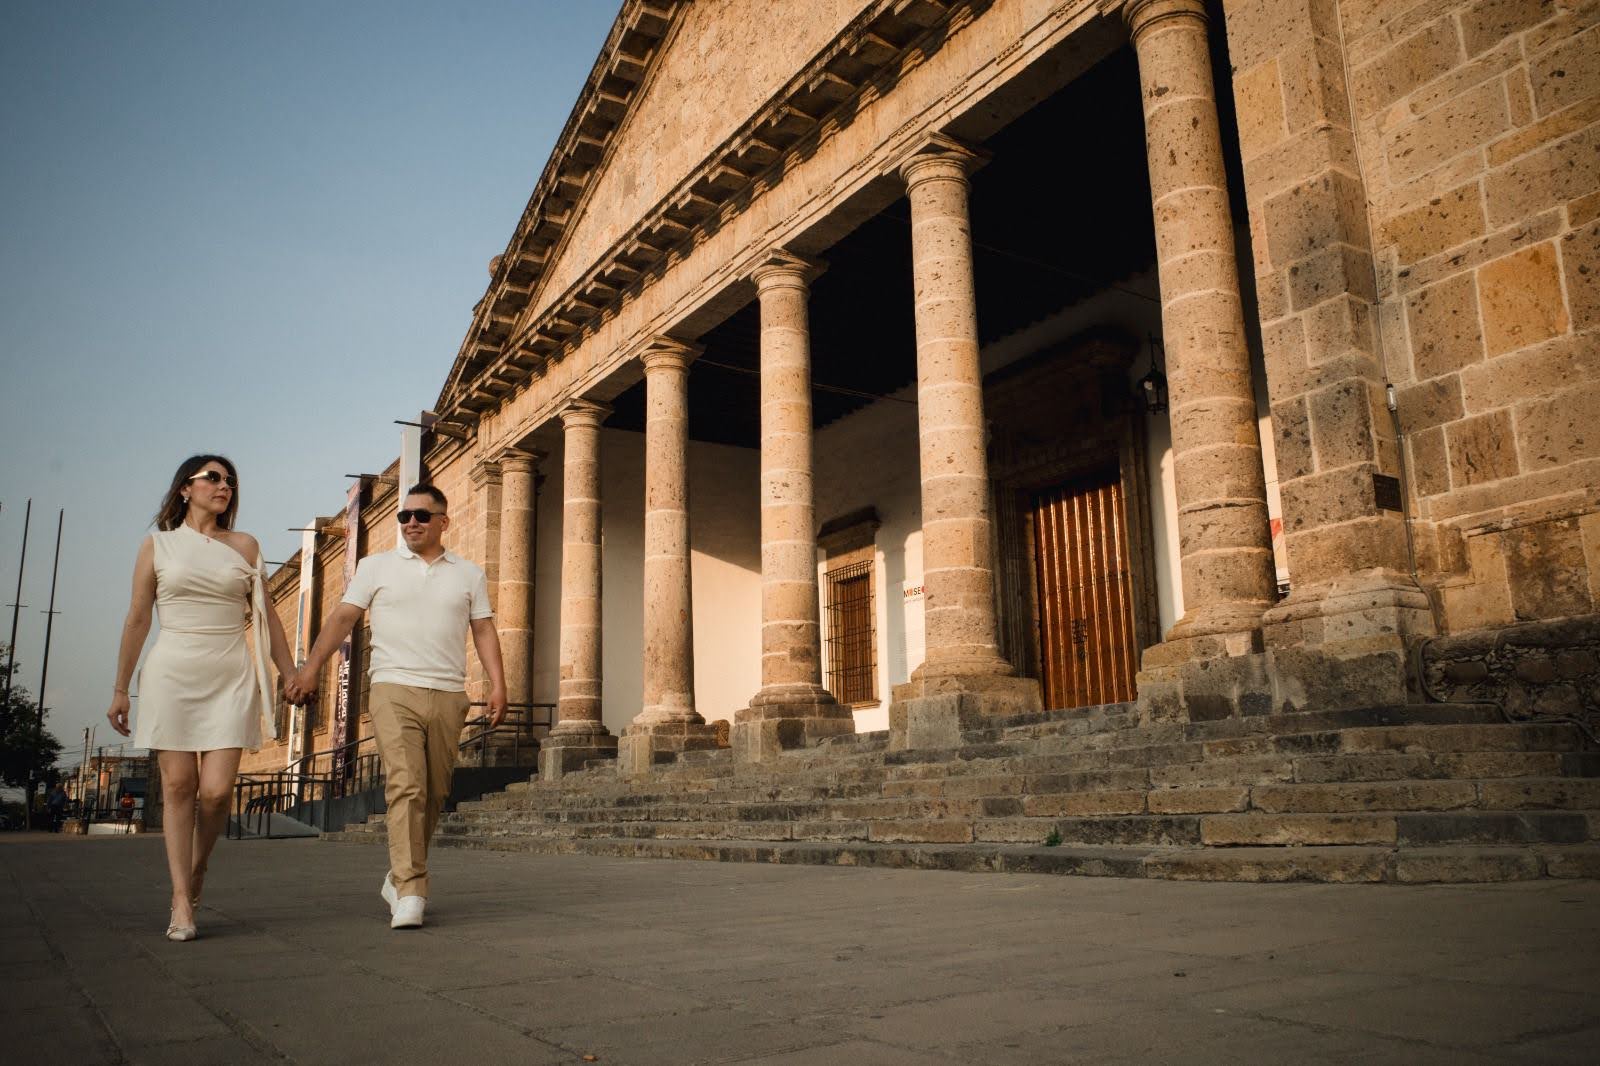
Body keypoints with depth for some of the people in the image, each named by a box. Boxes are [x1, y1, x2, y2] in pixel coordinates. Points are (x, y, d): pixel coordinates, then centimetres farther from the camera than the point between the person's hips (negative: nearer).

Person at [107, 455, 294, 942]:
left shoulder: (244, 546, 9)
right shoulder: (157, 545, 7)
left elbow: (266, 617, 10)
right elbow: (136, 619, 9)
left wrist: (292, 676, 7)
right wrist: (120, 689, 9)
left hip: (231, 677, 1)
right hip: (172, 673, 0)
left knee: (216, 790, -7)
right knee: (178, 785, -2)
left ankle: (197, 868, 20)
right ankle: (181, 901, 5)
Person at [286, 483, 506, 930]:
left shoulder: (468, 575, 13)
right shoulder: (376, 567, 10)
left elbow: (483, 631, 10)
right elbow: (342, 617, 6)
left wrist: (497, 684, -1)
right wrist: (310, 666, -5)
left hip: (449, 695, 3)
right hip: (395, 690, -2)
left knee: (434, 794, 7)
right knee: (406, 787, -14)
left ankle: (399, 877, 25)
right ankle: (410, 892, -13)